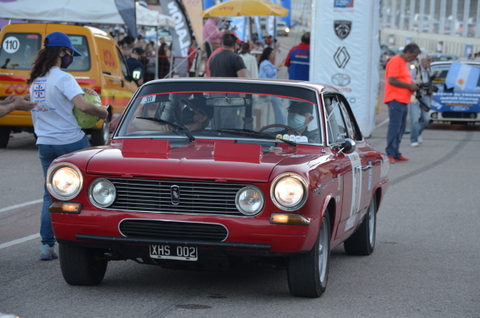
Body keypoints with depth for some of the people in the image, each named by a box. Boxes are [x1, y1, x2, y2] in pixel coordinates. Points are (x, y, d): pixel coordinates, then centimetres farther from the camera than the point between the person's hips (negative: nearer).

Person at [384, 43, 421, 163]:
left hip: (403, 101, 10)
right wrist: (409, 86, -14)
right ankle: (390, 154, -13)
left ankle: (396, 154, 14)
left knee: (400, 128, 10)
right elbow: (391, 80, -18)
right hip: (395, 99, -10)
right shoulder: (396, 61, -10)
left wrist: (412, 85, 10)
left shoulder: (403, 63, 21)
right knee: (394, 127, -13)